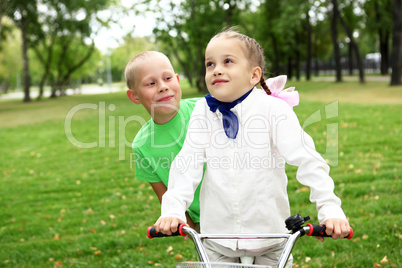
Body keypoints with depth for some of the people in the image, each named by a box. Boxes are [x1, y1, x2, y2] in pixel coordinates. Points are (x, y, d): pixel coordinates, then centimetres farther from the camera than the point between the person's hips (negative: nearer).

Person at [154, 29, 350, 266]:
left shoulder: (274, 109, -11)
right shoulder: (204, 111, -3)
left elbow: (306, 159, -17)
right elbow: (187, 162, -8)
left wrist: (330, 209, -27)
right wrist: (173, 210, -21)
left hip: (269, 233, -2)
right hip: (218, 234, 2)